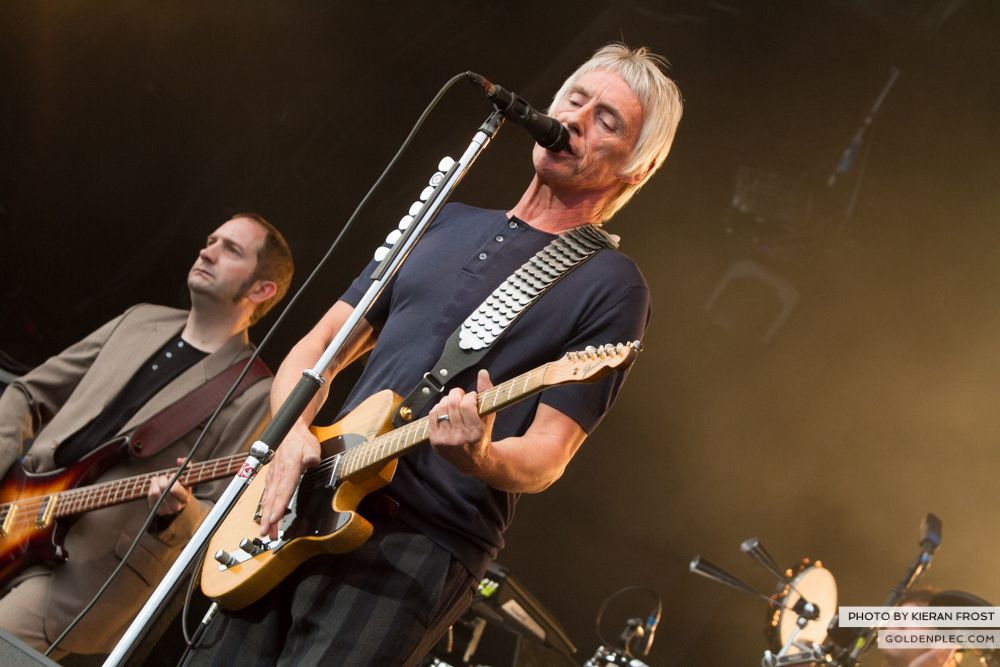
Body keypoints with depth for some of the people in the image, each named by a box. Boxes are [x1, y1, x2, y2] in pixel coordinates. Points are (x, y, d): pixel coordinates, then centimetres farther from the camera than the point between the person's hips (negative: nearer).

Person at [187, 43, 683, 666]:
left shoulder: (611, 285, -1)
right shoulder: (447, 222, 16)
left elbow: (547, 457, -7)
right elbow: (317, 348, 15)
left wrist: (480, 459, -29)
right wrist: (295, 432, -5)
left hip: (427, 542, -5)